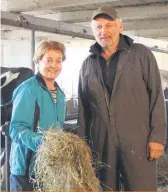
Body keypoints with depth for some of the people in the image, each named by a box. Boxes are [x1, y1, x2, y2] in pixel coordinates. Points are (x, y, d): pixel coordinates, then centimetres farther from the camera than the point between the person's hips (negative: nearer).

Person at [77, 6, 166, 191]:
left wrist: (157, 136, -9)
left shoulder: (141, 54, 1)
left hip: (137, 141, -3)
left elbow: (156, 97, -3)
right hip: (100, 143, 3)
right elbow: (83, 107, 14)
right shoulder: (87, 65, 11)